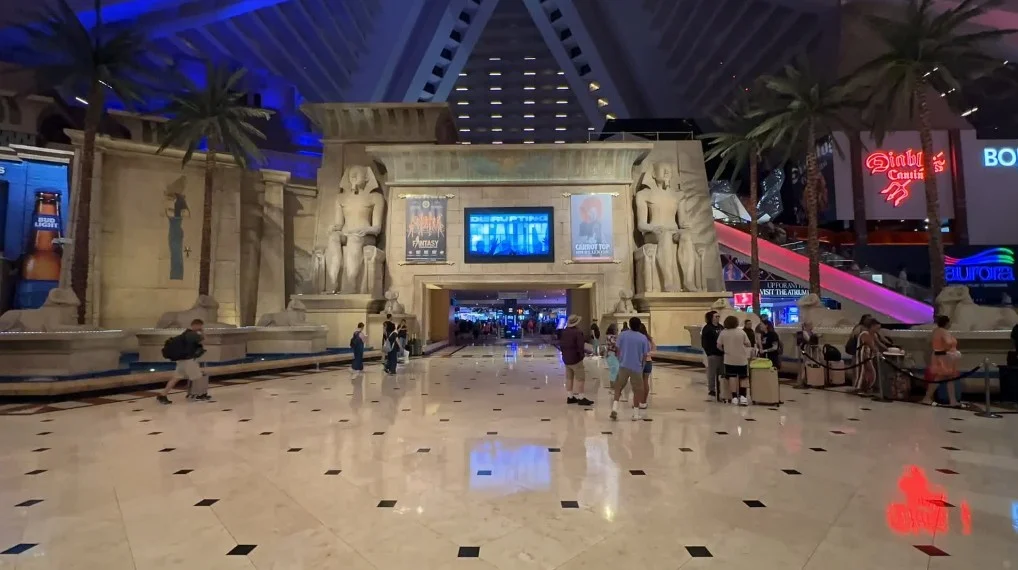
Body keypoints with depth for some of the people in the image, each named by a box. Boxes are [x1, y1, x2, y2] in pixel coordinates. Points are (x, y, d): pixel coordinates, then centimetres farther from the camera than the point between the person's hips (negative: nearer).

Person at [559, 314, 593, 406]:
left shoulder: (564, 332, 5)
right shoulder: (578, 332, -20)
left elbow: (560, 344, 11)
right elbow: (580, 346, -23)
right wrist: (582, 354, -8)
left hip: (566, 358, 8)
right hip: (575, 358, -8)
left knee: (569, 378, 14)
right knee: (580, 378, -1)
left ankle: (570, 397, 20)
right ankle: (581, 398, 0)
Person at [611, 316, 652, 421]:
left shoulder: (623, 334, -2)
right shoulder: (643, 338, -4)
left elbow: (617, 349, 1)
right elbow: (645, 355, -4)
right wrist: (641, 364, 14)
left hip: (623, 366, 1)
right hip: (637, 367, -1)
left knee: (619, 387, 12)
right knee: (637, 390, 11)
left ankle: (614, 409, 2)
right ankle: (636, 413, 17)